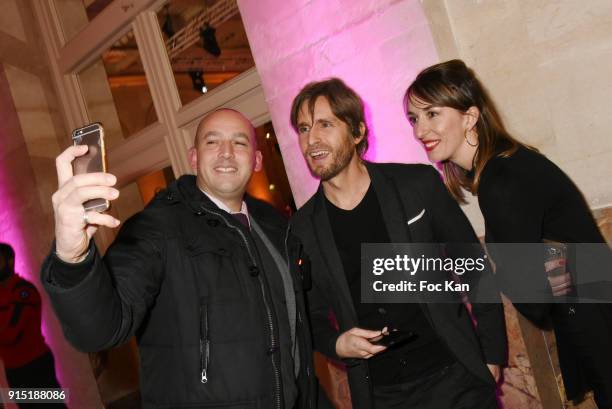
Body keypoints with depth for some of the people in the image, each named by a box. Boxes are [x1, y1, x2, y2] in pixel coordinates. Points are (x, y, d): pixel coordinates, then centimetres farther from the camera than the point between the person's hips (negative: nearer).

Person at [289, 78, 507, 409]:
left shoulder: (418, 185, -7)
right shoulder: (303, 228, -3)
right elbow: (313, 316, 8)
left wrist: (492, 355, 0)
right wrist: (337, 344, -12)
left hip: (455, 379, -1)